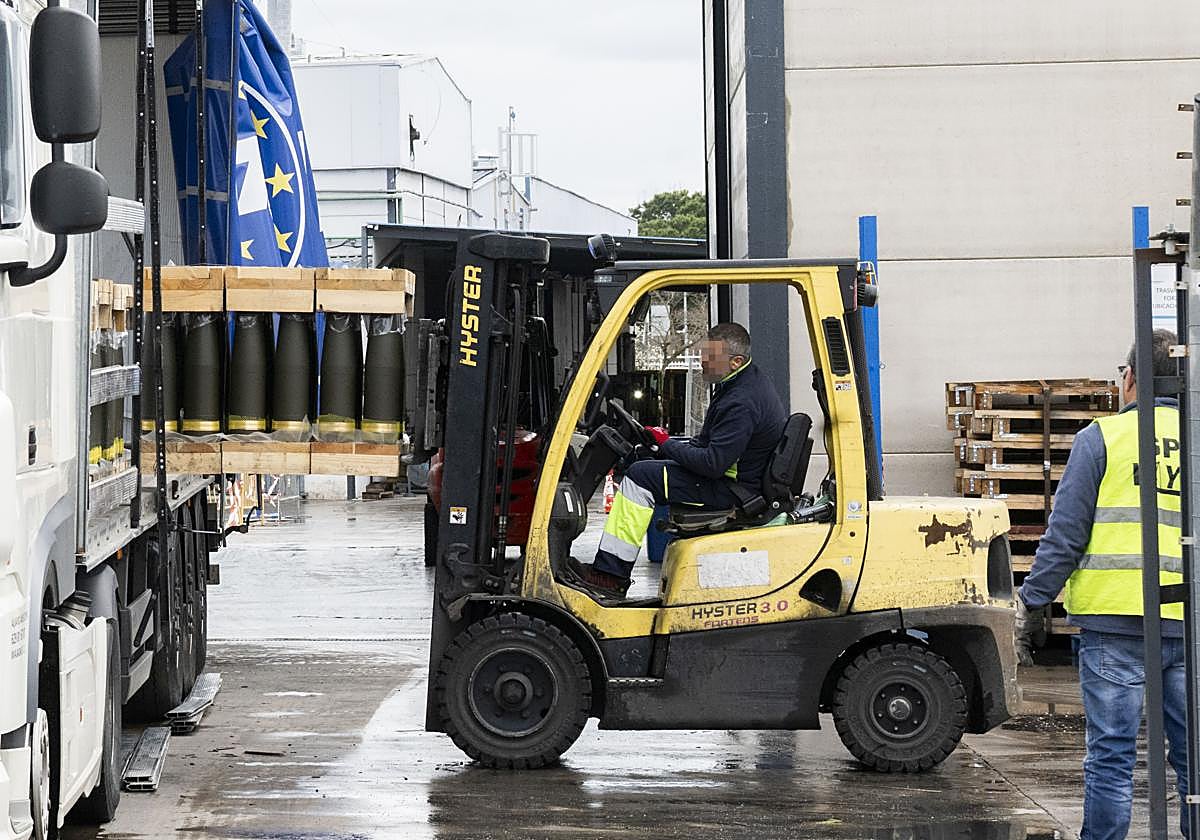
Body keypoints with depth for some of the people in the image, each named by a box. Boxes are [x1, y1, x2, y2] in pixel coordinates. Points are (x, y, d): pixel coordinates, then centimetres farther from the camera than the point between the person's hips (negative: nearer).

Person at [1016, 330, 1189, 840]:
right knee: (1191, 756, 8)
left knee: (1111, 756, 0)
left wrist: (1029, 605, 2)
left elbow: (1066, 534, -4)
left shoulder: (1101, 437, -1)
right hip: (1189, 625, 3)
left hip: (1116, 619, -3)